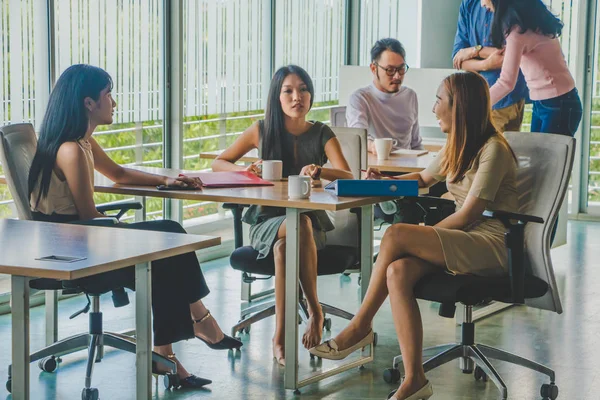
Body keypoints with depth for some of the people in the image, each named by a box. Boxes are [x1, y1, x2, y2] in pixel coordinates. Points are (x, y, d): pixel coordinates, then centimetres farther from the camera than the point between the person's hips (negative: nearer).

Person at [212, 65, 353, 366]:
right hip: (267, 221, 0)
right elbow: (218, 163, 12)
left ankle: (280, 336, -30)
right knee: (299, 224, -37)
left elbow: (348, 177, -13)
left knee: (284, 247, -37)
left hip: (310, 220, 0)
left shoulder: (322, 134, 3)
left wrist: (319, 171, -35)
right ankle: (315, 311, -29)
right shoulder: (262, 130, 4)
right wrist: (244, 170, -10)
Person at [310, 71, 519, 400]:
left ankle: (360, 327, -8)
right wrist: (385, 182, 19)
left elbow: (468, 215, -15)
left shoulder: (493, 149, -10)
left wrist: (419, 237, -10)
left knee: (396, 235, -25)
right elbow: (424, 178, 36)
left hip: (493, 246, -8)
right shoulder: (457, 146, 18)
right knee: (398, 272, -24)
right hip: (465, 242, 8)